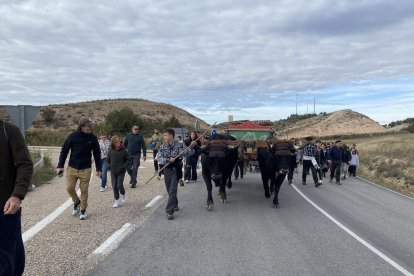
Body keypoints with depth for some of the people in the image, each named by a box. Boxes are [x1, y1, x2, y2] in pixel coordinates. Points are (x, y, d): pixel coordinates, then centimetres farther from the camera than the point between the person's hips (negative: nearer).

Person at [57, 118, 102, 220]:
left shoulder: (93, 138, -6)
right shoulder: (73, 136, -8)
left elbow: (97, 154, 2)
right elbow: (64, 151, -1)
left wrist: (99, 169, 0)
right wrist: (60, 166, -5)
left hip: (86, 169, 0)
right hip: (72, 168, 1)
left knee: (84, 190, 4)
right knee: (69, 188, 2)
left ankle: (83, 210, 21)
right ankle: (76, 202, 31)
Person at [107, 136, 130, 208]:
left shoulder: (124, 151, -6)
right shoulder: (111, 151, 1)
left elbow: (128, 160, 0)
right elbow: (108, 161, 13)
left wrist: (124, 166, -12)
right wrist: (110, 166, -4)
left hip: (121, 172, -3)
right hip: (113, 172, 3)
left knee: (119, 185, -9)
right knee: (114, 186, 6)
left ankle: (123, 195, 22)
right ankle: (116, 201, 18)